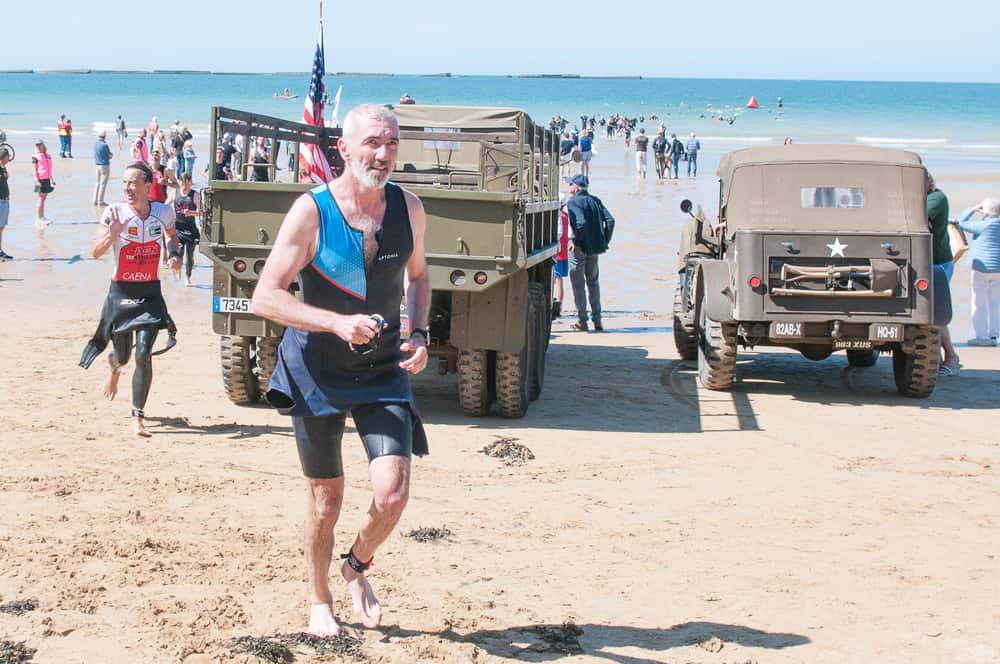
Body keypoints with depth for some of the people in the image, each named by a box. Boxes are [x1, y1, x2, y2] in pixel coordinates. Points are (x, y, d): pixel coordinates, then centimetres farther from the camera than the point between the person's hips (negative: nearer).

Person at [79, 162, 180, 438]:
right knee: (122, 354, 13)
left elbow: (171, 234, 21)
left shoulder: (164, 211, -2)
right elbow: (96, 252, -15)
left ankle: (138, 417, -3)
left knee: (143, 354, -14)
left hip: (150, 293, 1)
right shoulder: (114, 212, -11)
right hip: (121, 292, -1)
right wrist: (112, 234, -33)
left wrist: (174, 254, 2)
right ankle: (115, 368, 54)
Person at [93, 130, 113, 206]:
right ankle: (100, 201, 1)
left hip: (97, 165, 8)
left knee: (98, 183, 17)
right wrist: (110, 155, 10)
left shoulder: (95, 143, 3)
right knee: (103, 184, -1)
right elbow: (110, 155, -11)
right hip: (105, 165, -8)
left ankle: (95, 200, 19)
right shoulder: (104, 145, -20)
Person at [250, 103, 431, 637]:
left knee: (392, 494, -13)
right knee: (326, 501, 8)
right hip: (316, 372, -2)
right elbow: (265, 298, -18)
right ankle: (320, 601, 33)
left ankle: (357, 567, 20)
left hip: (383, 371, 2)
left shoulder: (408, 208, -4)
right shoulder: (311, 212, -15)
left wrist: (419, 334, -1)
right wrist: (337, 323, -31)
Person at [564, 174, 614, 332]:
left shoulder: (573, 202, -11)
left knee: (578, 284, 4)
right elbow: (610, 220, 2)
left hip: (579, 248, -6)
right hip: (595, 248, 6)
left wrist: (575, 241, -17)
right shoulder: (595, 200, 9)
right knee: (593, 282, 17)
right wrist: (605, 241, 6)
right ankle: (597, 321, 15)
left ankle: (582, 321, 5)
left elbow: (581, 222, -26)